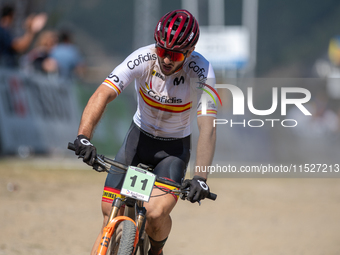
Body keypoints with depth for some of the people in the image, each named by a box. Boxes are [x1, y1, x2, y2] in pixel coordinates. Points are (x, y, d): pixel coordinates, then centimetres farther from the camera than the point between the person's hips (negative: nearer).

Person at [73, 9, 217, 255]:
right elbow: (102, 95, -32)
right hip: (139, 137, 2)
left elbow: (207, 127, -32)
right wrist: (83, 137, -48)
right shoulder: (143, 59, -24)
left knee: (155, 213, -23)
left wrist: (201, 177, -45)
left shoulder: (201, 72, -26)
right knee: (110, 216, -9)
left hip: (174, 148, -2)